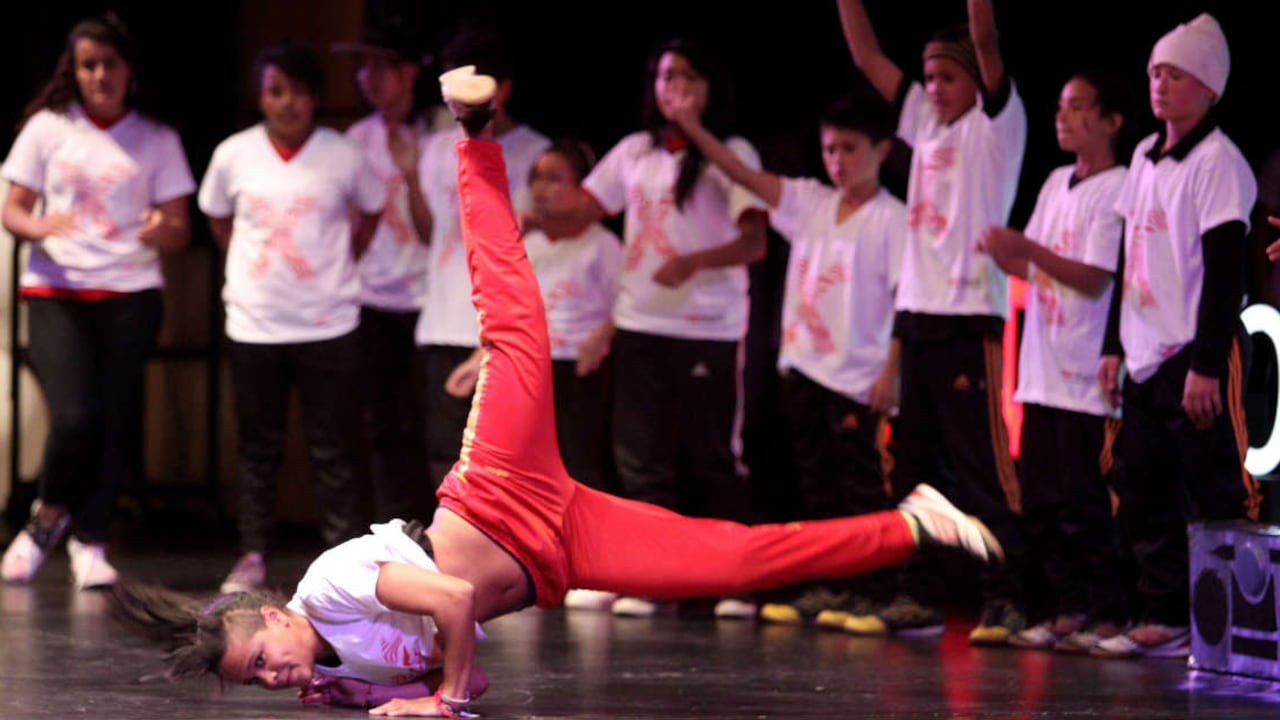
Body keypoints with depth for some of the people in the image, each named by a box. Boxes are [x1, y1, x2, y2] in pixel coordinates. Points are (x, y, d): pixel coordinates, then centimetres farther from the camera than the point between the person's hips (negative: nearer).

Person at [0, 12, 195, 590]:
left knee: (114, 422, -5)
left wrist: (163, 230, -18)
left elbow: (180, 228, 6)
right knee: (74, 416, -16)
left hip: (130, 292, 1)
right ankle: (49, 515, 10)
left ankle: (89, 543, 8)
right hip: (55, 290, -1)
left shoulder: (157, 140, 8)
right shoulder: (47, 128, 6)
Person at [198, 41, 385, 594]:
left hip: (327, 325, -2)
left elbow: (371, 214, 13)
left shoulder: (342, 157, -3)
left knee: (329, 447, -1)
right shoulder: (234, 155, 1)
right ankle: (252, 557, 15)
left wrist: (340, 267, 7)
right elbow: (216, 217, 17)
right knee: (258, 447, 8)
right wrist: (253, 268, 9)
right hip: (253, 325, 2)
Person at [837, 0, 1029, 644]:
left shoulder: (996, 124, -2)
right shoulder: (926, 122, 16)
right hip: (916, 313, 8)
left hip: (969, 318, -8)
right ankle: (919, 597, 15)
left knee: (982, 468, -9)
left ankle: (1006, 602, -8)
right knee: (915, 465, 9)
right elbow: (866, 56, 16)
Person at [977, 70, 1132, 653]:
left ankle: (1110, 614, -1)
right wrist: (1003, 254, -2)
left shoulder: (1116, 190, -9)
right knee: (1041, 500, 8)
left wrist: (1027, 249, -23)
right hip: (1043, 369, 8)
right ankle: (1068, 610, 15)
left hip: (1085, 378, -8)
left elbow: (1094, 278, -16)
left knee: (1083, 504, -7)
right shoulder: (1057, 183, 16)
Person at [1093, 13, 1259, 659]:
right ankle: (1164, 619, 15)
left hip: (1198, 357, -8)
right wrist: (1113, 345, 16)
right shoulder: (1145, 156, 14)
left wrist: (1206, 365, -18)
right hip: (1147, 357, 8)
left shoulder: (1218, 162, -10)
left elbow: (1224, 270, -14)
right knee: (1143, 493, 9)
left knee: (1217, 496, -7)